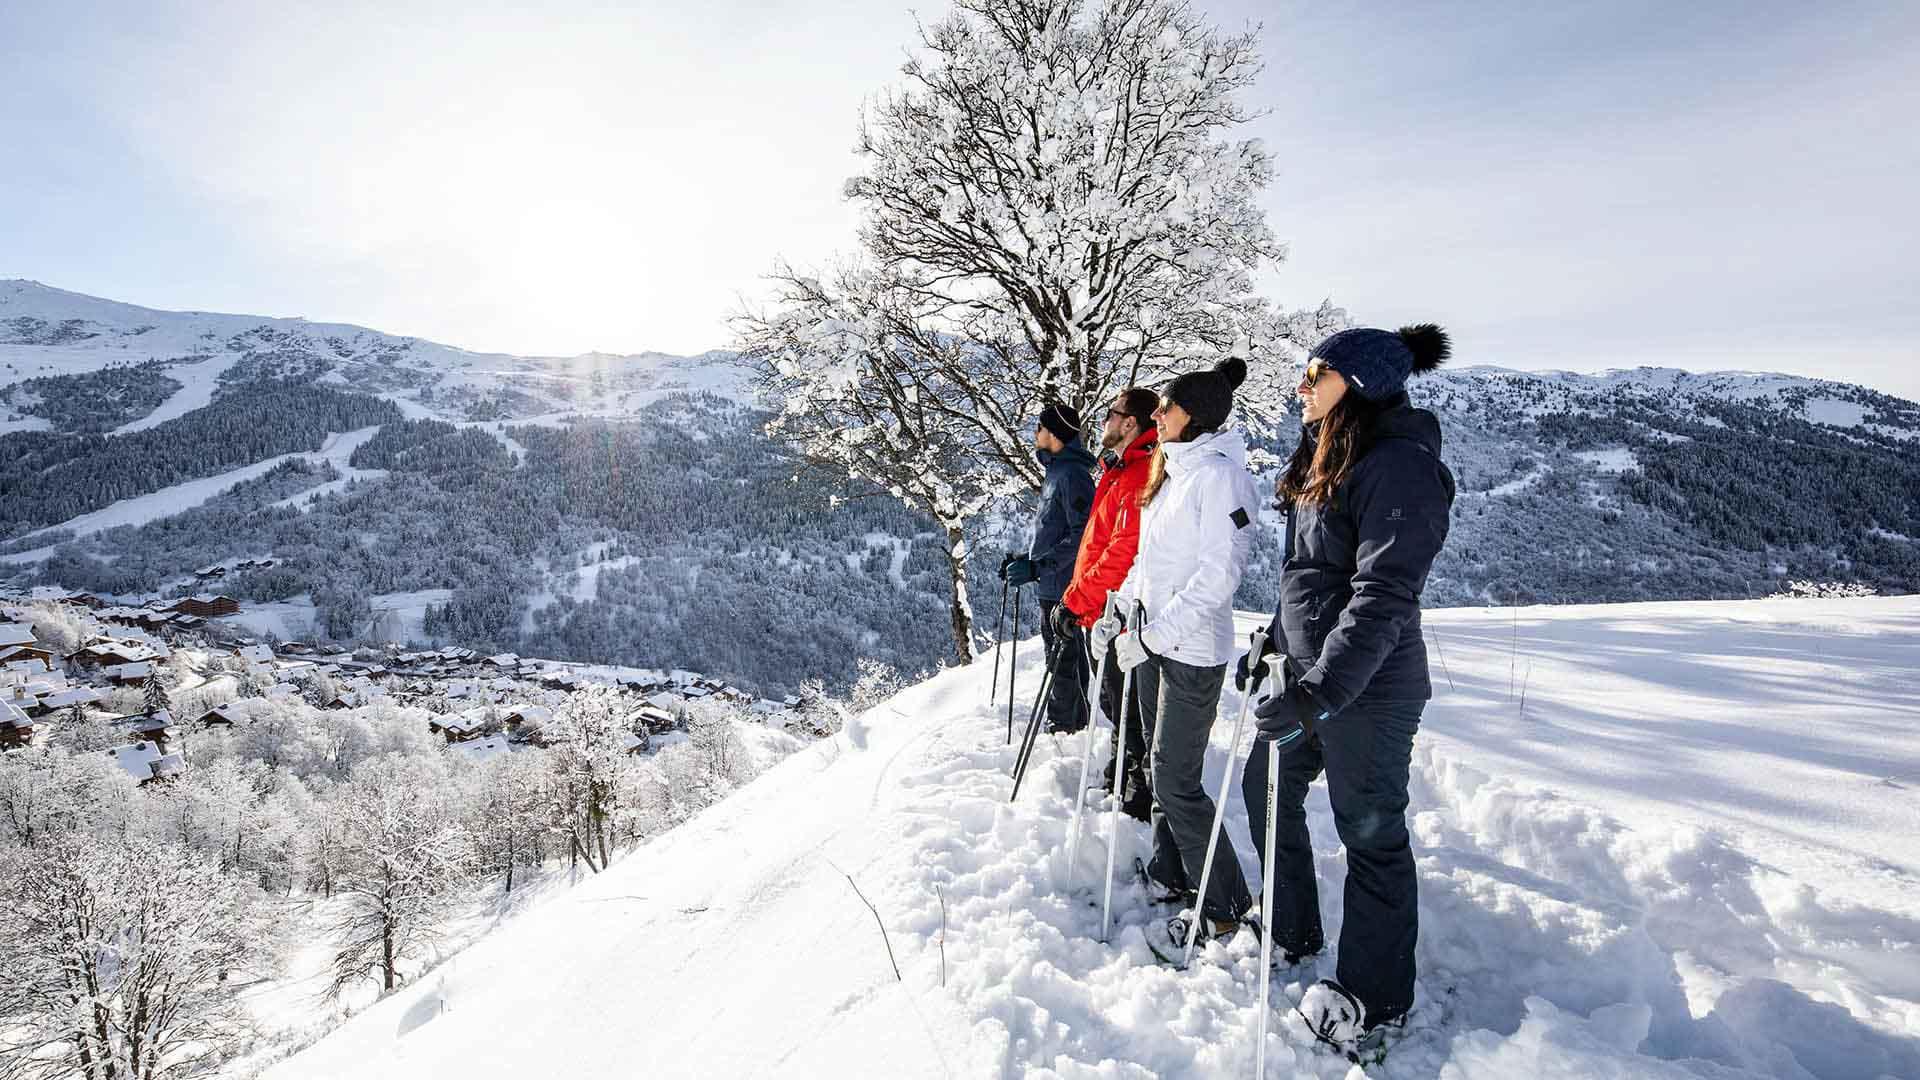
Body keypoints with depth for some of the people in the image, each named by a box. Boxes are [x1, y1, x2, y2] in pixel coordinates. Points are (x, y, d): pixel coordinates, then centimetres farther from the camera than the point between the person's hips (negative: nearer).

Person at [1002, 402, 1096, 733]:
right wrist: (1025, 559, 15)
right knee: (1059, 655, 19)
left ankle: (1062, 725, 8)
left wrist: (1038, 567, -25)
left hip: (1064, 587, -10)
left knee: (1064, 659, -2)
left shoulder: (1073, 474, -16)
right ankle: (1075, 720, 33)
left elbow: (1082, 534, -23)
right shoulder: (1056, 472, 15)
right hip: (1051, 587, 11)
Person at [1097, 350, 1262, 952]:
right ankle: (1170, 876, 33)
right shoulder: (1170, 470, 12)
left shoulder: (1218, 473, -15)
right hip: (1152, 638, 9)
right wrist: (1117, 611, 13)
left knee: (1176, 780, -4)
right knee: (1161, 768, 17)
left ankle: (1222, 908, 12)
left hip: (1192, 650, -9)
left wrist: (1154, 634, -22)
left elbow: (1218, 573, -21)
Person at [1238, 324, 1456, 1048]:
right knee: (1266, 790, 19)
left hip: (1368, 687, -10)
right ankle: (1293, 937, 40)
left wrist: (1319, 694, -31)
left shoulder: (1400, 467, -20)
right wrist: (1272, 644, 18)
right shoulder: (1326, 458, 10)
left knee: (1370, 834, 5)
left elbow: (1382, 598, -26)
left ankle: (1374, 1002, 26)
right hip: (1310, 670, 10)